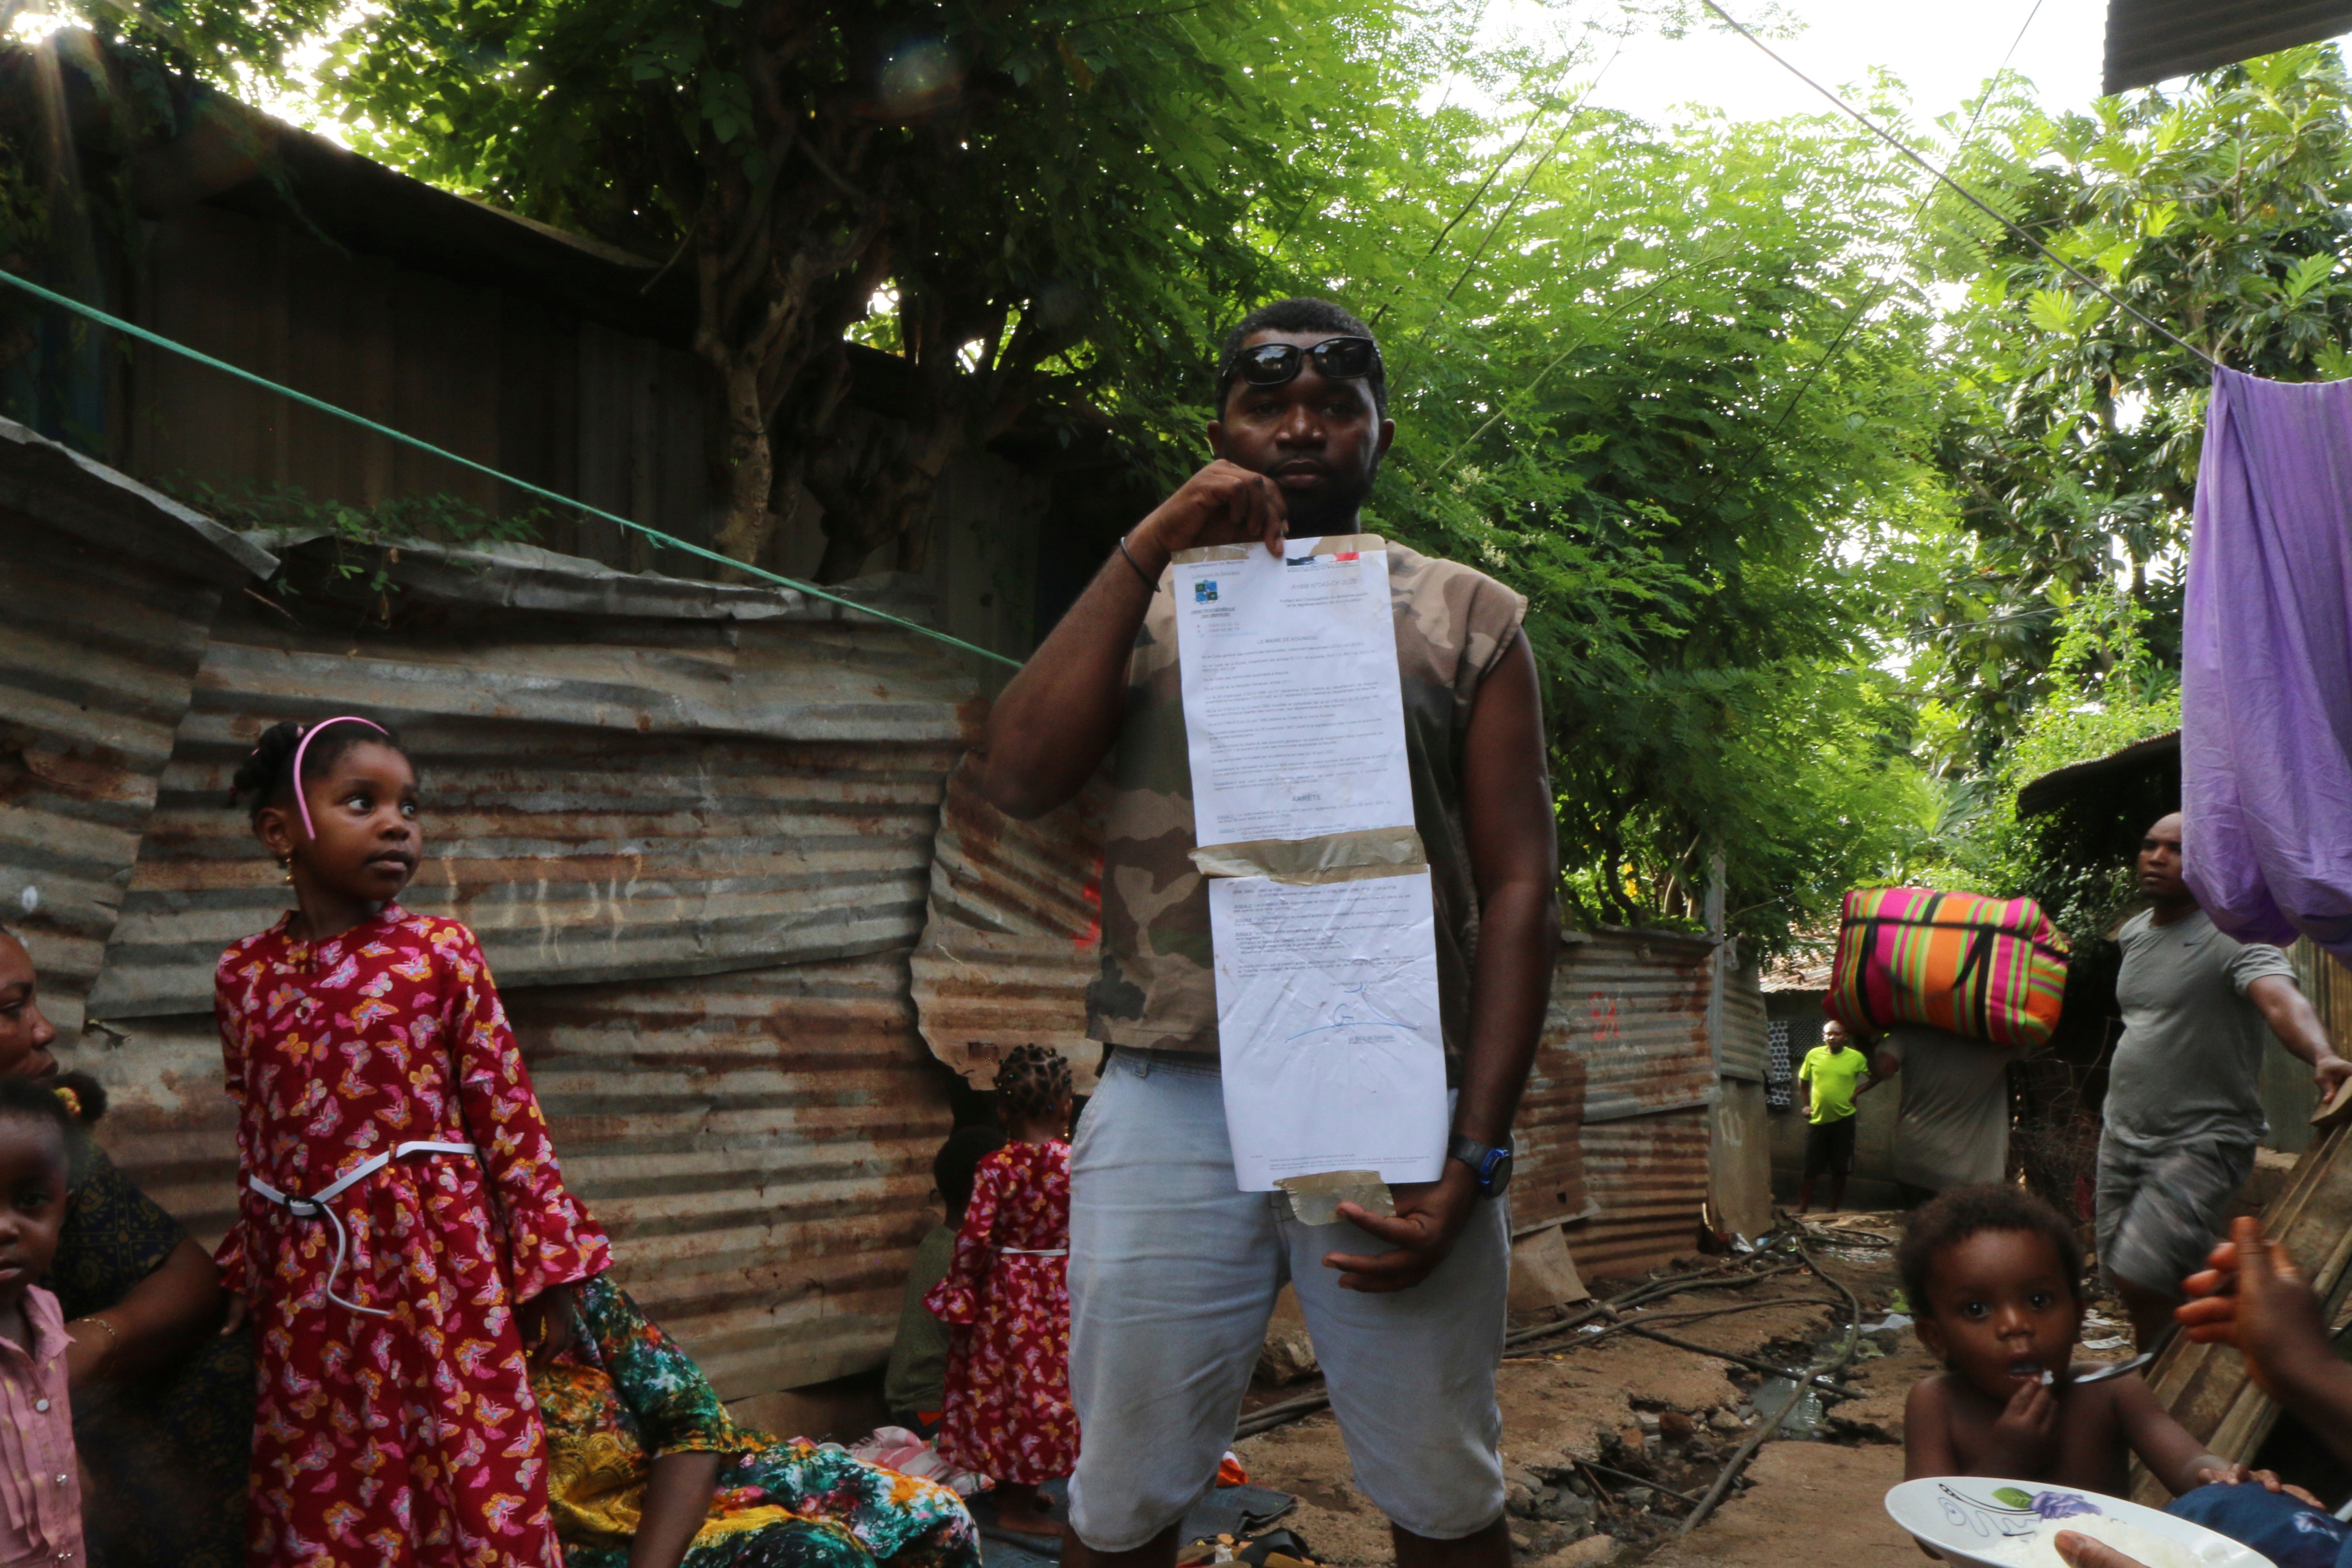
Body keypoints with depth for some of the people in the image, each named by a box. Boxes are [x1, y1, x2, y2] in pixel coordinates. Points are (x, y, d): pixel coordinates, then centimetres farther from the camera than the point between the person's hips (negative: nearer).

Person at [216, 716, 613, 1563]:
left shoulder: (441, 951, -4)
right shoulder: (244, 974, 6)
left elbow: (507, 1112, -5)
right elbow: (256, 1138, 14)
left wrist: (543, 1263, -6)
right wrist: (251, 1273, 18)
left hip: (442, 1263, -3)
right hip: (312, 1285, 3)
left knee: (477, 1490, 0)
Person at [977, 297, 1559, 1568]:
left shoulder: (1466, 618, 9)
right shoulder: (1149, 607, 13)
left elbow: (1519, 890, 2)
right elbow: (1017, 780, -4)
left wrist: (1471, 1159, -7)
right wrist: (1147, 551, -9)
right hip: (1170, 1107, 1)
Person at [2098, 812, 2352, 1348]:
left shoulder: (2234, 936, -16)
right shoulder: (2134, 932, 9)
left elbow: (2281, 999, -35)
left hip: (2201, 1140, -7)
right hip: (2123, 1133, 7)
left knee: (2141, 1280, -16)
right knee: (2127, 1279, 10)